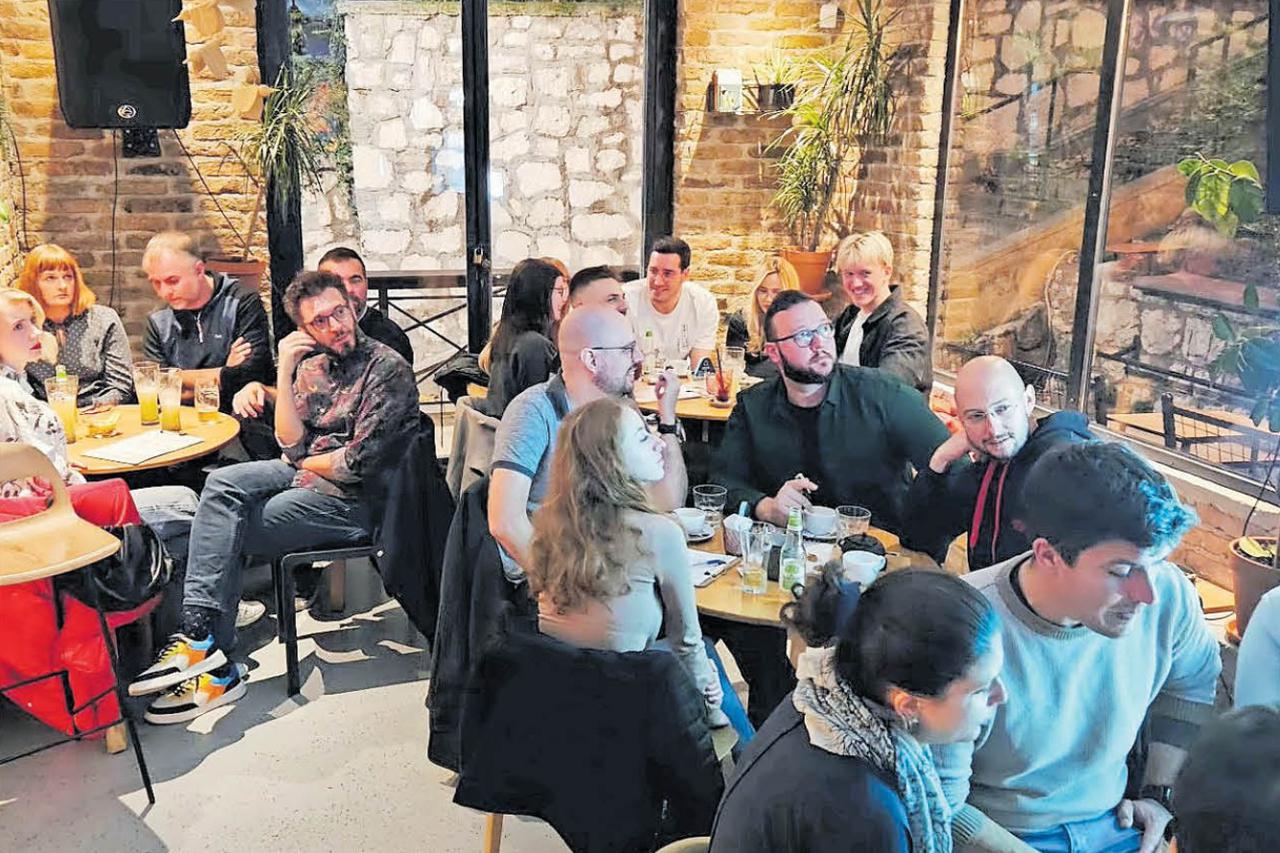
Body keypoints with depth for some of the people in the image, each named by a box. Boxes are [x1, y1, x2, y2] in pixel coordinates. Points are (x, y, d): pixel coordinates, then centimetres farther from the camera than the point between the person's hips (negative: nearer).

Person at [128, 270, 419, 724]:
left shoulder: (388, 368, -13)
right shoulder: (310, 366, 10)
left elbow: (357, 462, -17)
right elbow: (291, 442, -1)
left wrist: (305, 464, -1)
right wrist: (284, 372, -9)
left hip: (353, 498, -7)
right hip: (306, 475, 7)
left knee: (226, 531, -14)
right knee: (222, 484, -16)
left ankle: (215, 671, -5)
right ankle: (200, 634, -22)